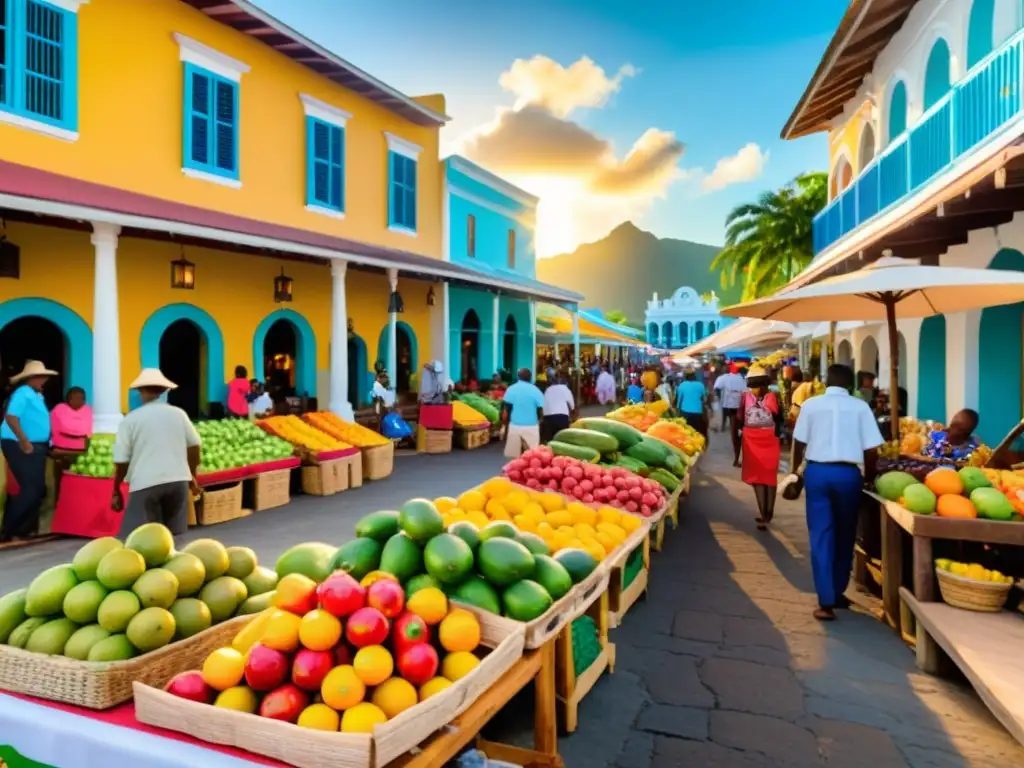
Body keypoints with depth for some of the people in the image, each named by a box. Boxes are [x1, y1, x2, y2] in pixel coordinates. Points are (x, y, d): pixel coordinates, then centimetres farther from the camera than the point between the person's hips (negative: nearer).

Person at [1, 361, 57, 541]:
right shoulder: (23, 394, -13)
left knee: (38, 489, 11)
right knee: (30, 490, -10)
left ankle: (25, 528, 20)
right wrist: (24, 442, -25)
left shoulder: (37, 395, 15)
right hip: (20, 447, -9)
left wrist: (44, 444, 14)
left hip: (36, 447, 9)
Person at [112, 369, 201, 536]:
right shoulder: (179, 413, 7)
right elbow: (194, 446, 14)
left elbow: (121, 461, -2)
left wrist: (116, 491, 11)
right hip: (178, 480, 4)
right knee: (175, 536, 14)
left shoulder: (130, 419, -2)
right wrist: (192, 476, 28)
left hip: (145, 484, -3)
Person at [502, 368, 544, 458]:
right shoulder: (536, 391, -1)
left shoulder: (511, 389, 1)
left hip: (514, 426, 1)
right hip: (532, 427, -1)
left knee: (514, 458, 7)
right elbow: (541, 412, -1)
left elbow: (505, 411, -1)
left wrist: (505, 424, 12)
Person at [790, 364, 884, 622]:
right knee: (845, 536, 17)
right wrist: (869, 476, 15)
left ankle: (826, 602, 0)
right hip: (848, 474, 0)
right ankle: (838, 593, 29)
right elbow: (871, 449, -2)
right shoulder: (860, 407, 1)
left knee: (821, 536, 4)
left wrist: (795, 472, 19)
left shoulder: (811, 405, 2)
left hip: (817, 472, 0)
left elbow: (799, 443, 3)